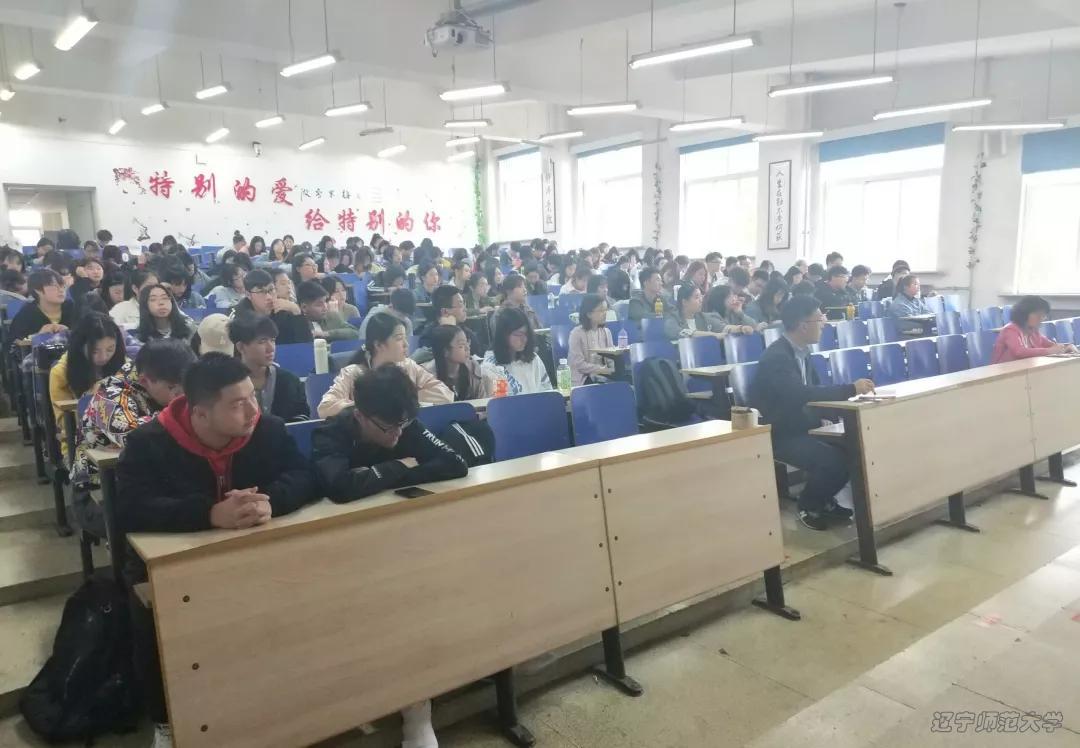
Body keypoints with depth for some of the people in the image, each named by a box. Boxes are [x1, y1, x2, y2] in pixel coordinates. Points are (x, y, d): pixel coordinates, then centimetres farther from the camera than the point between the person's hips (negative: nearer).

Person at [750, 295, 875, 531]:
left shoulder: (801, 350, 6)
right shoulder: (776, 357, -23)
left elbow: (814, 389, 11)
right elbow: (802, 394, -35)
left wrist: (849, 391, -7)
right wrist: (851, 389, -30)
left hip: (800, 426, 9)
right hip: (778, 434, -9)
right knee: (831, 458, -25)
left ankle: (824, 501, 12)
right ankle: (808, 507, 2)